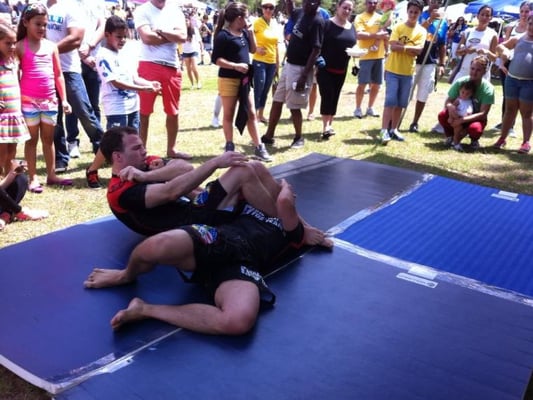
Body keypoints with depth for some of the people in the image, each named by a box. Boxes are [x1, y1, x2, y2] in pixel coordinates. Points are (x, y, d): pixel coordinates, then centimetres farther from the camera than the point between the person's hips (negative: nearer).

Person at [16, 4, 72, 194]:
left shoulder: (51, 46, 8)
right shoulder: (20, 47, -3)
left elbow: (58, 75, 11)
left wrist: (64, 99, 7)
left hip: (50, 100, 4)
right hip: (29, 100, -4)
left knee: (48, 139, 12)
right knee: (32, 139, 5)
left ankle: (51, 175, 21)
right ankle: (33, 178, 11)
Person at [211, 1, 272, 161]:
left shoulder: (243, 32, 9)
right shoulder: (223, 35, -14)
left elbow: (252, 50, 16)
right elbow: (216, 59, -16)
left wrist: (250, 33, 3)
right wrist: (236, 66, -23)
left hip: (244, 79, 7)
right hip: (228, 79, -7)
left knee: (251, 113, 7)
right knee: (229, 115, 5)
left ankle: (259, 147, 12)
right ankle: (229, 147, 16)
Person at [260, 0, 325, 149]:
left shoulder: (317, 21, -17)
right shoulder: (301, 12, 6)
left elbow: (316, 51, -20)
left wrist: (304, 75, -23)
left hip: (300, 68, -8)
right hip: (288, 65, 8)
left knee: (294, 106, 0)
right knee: (276, 101, 12)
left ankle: (299, 138, 20)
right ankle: (269, 136, 22)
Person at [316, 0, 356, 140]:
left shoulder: (352, 27, 10)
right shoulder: (328, 24, -9)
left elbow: (352, 46, 17)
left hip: (341, 70, 6)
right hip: (325, 68, -6)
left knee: (335, 97, 11)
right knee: (327, 96, -13)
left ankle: (330, 124, 21)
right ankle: (325, 127, -12)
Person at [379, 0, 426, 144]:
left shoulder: (421, 31, 3)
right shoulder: (398, 27, -3)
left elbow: (418, 50, -10)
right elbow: (393, 47, -14)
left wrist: (402, 46, -15)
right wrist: (410, 48, -15)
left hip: (408, 72, 3)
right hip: (393, 70, -3)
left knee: (401, 103, 8)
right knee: (390, 100, -9)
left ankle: (393, 129, 19)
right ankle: (384, 131, -9)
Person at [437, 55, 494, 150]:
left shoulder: (488, 88, -19)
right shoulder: (460, 82, -13)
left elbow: (483, 114, -22)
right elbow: (447, 102, -10)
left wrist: (462, 120, -34)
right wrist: (450, 107, -36)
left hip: (476, 118, -2)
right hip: (459, 114, 2)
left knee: (475, 128, -38)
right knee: (442, 115, -29)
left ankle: (474, 140, 1)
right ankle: (450, 136, 3)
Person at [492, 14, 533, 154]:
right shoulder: (518, 39, 8)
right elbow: (500, 46, 18)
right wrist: (504, 51, -5)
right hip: (512, 79, 3)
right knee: (509, 110, 11)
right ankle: (502, 138, 17)